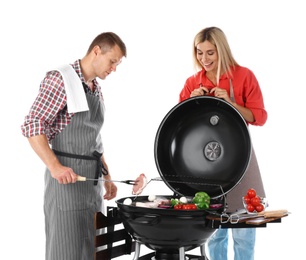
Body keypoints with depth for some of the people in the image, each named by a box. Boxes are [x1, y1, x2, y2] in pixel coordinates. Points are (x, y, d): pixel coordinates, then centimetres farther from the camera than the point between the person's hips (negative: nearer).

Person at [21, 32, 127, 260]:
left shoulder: (97, 89, 16)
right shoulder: (61, 79, -9)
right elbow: (32, 126, -16)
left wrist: (107, 177, 18)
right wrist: (55, 166, -26)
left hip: (93, 181, 8)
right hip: (66, 179, -8)